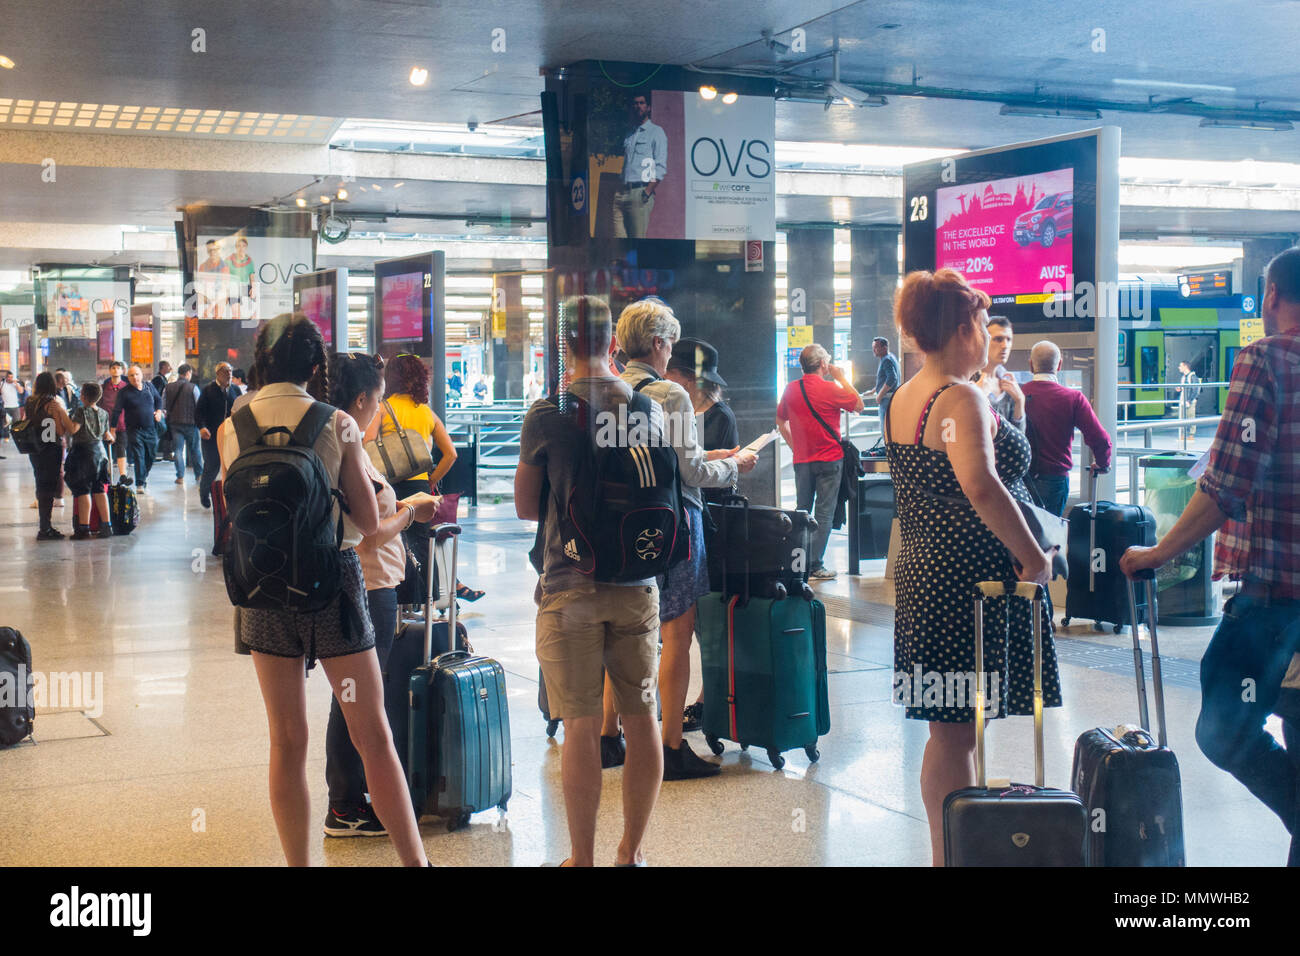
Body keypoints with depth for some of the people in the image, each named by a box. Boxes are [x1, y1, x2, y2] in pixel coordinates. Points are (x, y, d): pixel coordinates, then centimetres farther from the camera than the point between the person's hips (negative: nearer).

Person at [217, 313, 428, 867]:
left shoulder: (231, 428, 1)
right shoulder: (336, 424, -7)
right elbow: (369, 520, -4)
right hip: (331, 576, -2)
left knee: (287, 743, 11)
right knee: (373, 737, 4)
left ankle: (298, 862, 16)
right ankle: (415, 860, 5)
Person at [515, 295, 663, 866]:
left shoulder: (545, 414, -7)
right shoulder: (649, 409, 4)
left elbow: (525, 507, 1)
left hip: (570, 587, -3)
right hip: (637, 583, 4)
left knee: (582, 725, 1)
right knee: (640, 717, 11)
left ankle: (583, 858, 8)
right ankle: (632, 852, 20)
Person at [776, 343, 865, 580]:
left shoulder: (791, 389, 3)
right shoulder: (831, 389, -12)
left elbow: (780, 421, 13)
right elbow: (859, 405, 3)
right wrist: (841, 378, 7)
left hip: (801, 460, 5)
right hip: (829, 459, -5)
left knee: (801, 511, 14)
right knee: (824, 512, -1)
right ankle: (814, 566, -2)